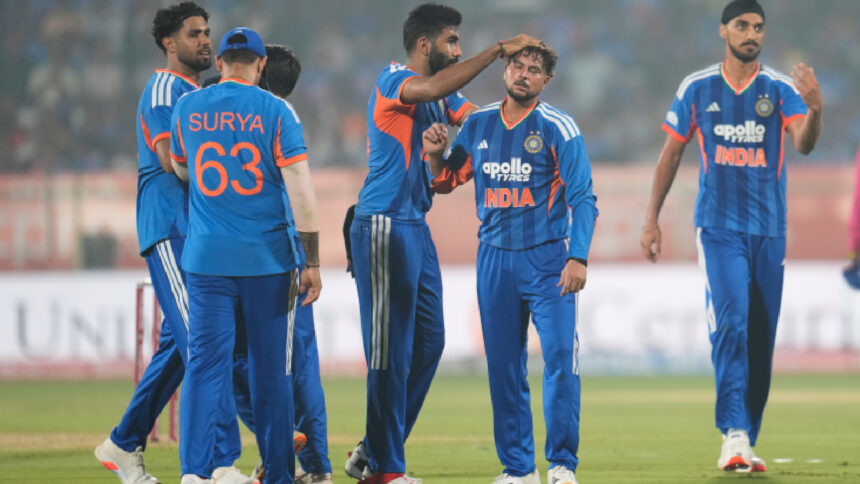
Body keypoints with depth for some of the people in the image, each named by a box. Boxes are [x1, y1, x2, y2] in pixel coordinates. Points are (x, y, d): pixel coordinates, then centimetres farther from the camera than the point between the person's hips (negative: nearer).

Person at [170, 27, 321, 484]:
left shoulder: (187, 108, 5)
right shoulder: (275, 111, -4)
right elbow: (301, 191, -9)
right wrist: (312, 262, -6)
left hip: (206, 258, 1)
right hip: (267, 258, -1)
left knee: (204, 363, -2)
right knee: (271, 370, 8)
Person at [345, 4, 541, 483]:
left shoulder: (443, 97, 16)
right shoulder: (393, 80, -12)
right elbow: (433, 88, -32)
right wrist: (499, 49, -29)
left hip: (416, 227, 9)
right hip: (383, 225, -9)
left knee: (428, 341, 11)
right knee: (390, 349, -5)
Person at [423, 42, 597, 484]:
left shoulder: (558, 128, -5)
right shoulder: (478, 125, 8)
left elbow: (582, 198, -8)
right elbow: (446, 182, 18)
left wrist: (578, 257, -18)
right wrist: (435, 154, -4)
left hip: (548, 258, -4)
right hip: (494, 259, 4)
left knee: (560, 358, -12)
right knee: (503, 366, 6)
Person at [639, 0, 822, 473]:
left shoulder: (780, 89, 1)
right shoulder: (697, 88, 2)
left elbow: (803, 143, -15)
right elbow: (671, 153, 10)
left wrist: (814, 110, -36)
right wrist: (652, 219, 9)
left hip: (769, 229, 2)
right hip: (718, 227, -2)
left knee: (761, 338, 5)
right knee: (730, 323, -18)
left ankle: (746, 442, 15)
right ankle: (733, 436, -23)